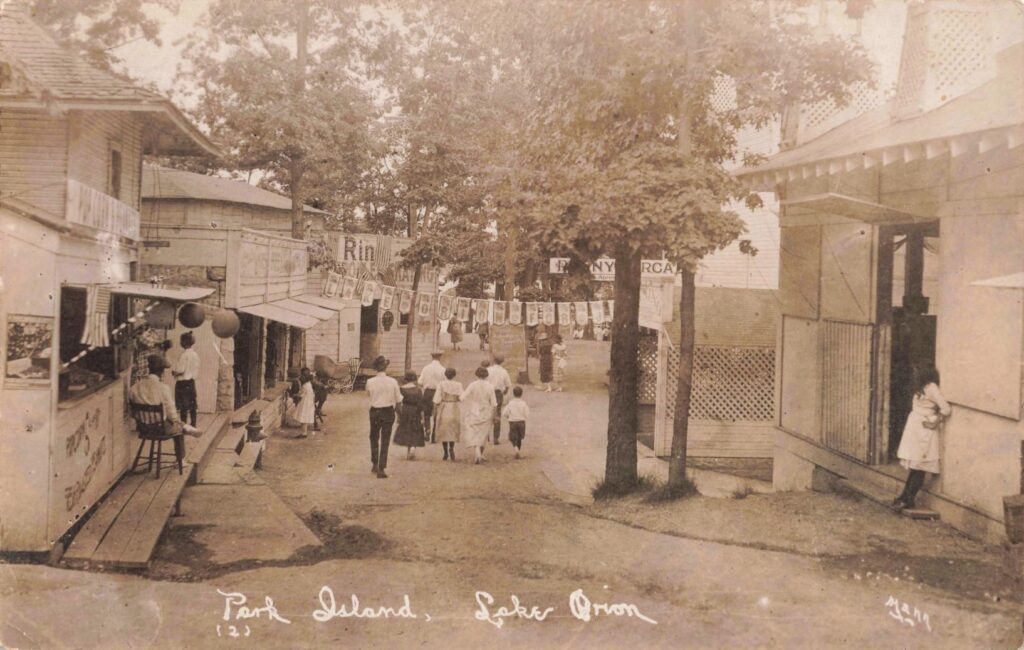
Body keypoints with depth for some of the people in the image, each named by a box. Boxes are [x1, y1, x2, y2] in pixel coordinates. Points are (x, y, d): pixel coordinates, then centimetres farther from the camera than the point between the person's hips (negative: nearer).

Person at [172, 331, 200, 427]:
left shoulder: (184, 354, -16)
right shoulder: (195, 354, 7)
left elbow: (180, 370, -19)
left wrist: (174, 372, 0)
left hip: (183, 383, -8)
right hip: (192, 381, 8)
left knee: (183, 406, -3)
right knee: (192, 405, 10)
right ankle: (193, 424, 15)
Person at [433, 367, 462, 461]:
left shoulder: (441, 384, -5)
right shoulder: (458, 385, -2)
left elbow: (437, 399, -8)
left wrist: (435, 411, 0)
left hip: (443, 409, -1)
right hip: (455, 410, 1)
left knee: (444, 431, 10)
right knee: (453, 430, 13)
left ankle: (446, 453, 10)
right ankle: (451, 448, -10)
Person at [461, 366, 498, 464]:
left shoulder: (472, 385, -13)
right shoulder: (490, 387, -7)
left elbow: (462, 398, -15)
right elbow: (494, 404, -5)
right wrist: (494, 416, 5)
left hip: (474, 414, -3)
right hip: (486, 415, 3)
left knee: (474, 435, 2)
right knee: (483, 435, 19)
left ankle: (478, 455, -18)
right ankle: (480, 455, 27)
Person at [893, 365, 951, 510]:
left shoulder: (931, 388, -13)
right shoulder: (922, 388, 12)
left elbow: (946, 409, -17)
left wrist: (933, 422, -7)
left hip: (924, 432, -8)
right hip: (915, 432, 8)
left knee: (918, 468, -3)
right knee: (915, 467, 12)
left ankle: (908, 500, -1)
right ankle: (905, 497, 14)